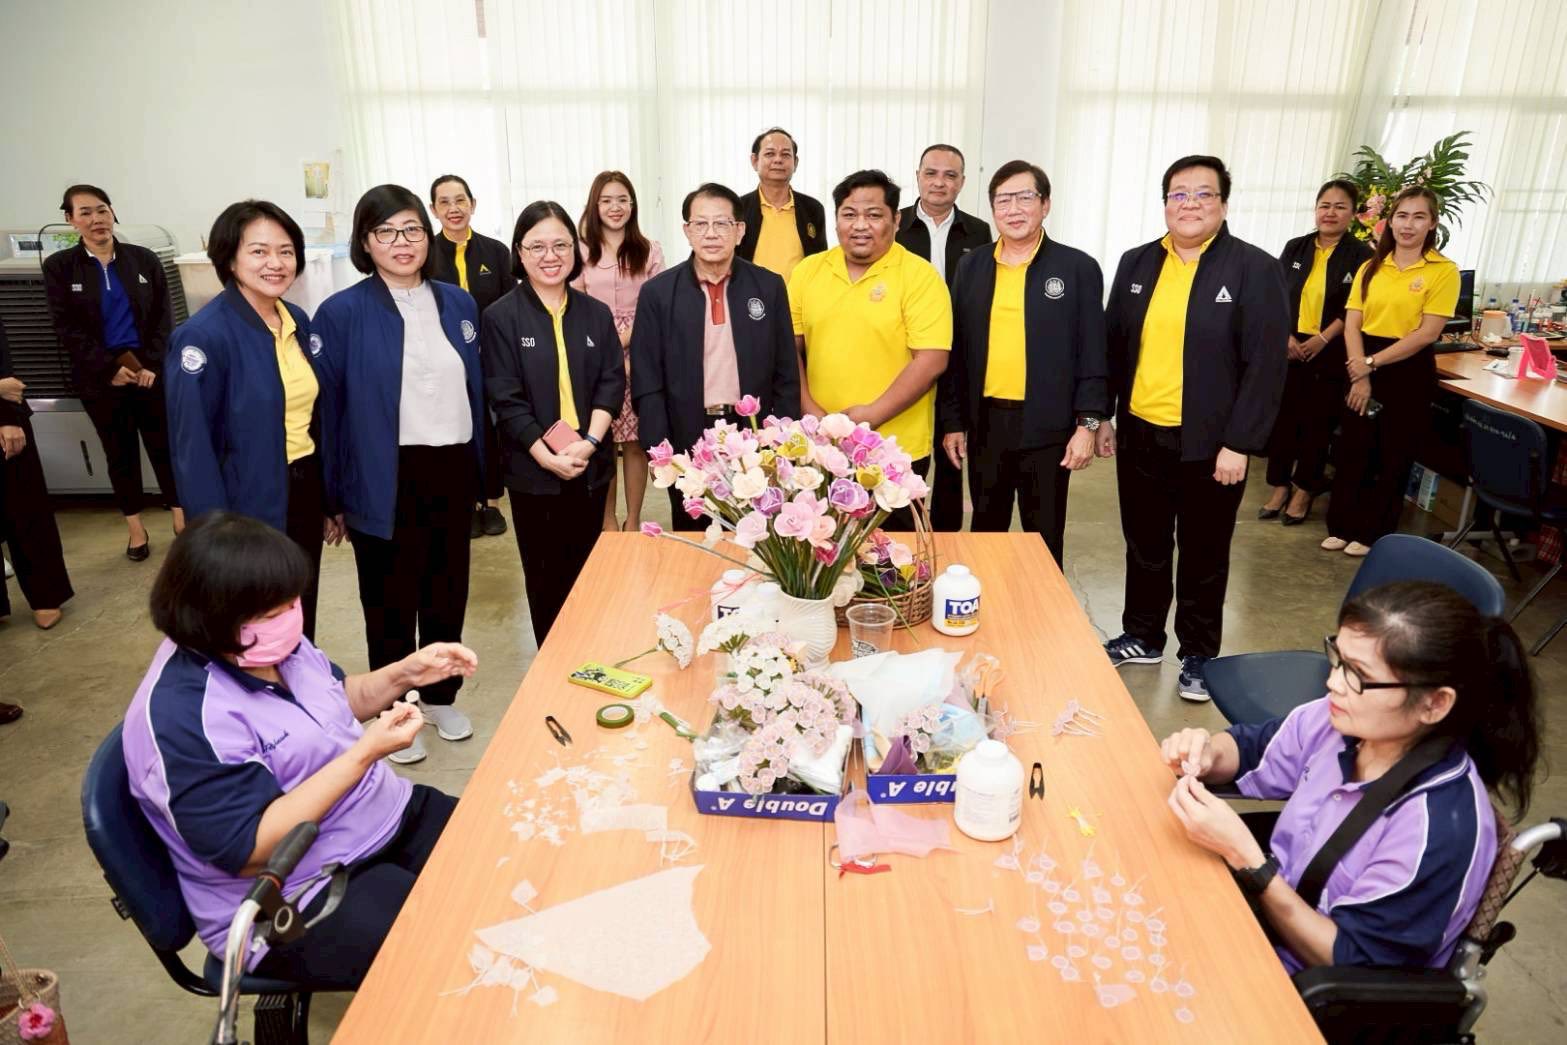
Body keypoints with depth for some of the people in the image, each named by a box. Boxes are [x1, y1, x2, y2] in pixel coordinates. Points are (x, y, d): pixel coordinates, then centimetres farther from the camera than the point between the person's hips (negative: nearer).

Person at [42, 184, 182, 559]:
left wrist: (152, 364, -11)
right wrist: (111, 368, -13)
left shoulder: (144, 259, 2)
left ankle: (181, 519, 16)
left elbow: (164, 317, 1)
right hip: (100, 375, 0)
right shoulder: (59, 267, 0)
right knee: (119, 451, 9)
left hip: (150, 369, 0)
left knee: (164, 444, 5)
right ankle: (135, 529, 19)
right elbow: (67, 329, -4)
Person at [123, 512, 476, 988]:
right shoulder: (184, 717, -26)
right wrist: (364, 753, -29)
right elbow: (250, 850, -28)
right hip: (294, 908, -8)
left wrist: (403, 674, -3)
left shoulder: (272, 642, -2)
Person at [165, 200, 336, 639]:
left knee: (301, 624, 19)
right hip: (250, 506, -6)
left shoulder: (298, 321, 3)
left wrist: (330, 499, 12)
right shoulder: (203, 336, -17)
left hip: (305, 494, 6)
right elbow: (192, 447, -16)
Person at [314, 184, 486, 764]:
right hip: (387, 481, -4)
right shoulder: (342, 313, -8)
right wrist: (334, 496, -8)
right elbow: (327, 407, -7)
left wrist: (482, 472, 9)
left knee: (448, 591, 16)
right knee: (391, 600, 10)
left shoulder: (458, 303, 6)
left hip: (453, 471, 4)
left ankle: (441, 696, 36)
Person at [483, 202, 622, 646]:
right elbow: (506, 399, -8)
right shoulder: (502, 317, -4)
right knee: (546, 575, 8)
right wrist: (548, 456, -15)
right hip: (534, 469, -3)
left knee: (586, 571, 11)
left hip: (590, 465, 3)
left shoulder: (596, 313, 7)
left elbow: (612, 381, 2)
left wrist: (588, 442, -12)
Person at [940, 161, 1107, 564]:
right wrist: (951, 421, 4)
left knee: (1044, 539, 8)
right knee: (986, 531, 14)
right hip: (984, 422, 3)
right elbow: (957, 350, 7)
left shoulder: (1078, 268, -1)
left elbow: (1092, 354, -3)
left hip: (1048, 427, -2)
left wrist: (1087, 423, -9)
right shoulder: (971, 266, 7)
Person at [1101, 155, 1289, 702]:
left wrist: (1239, 444, -14)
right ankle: (1142, 637, 34)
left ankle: (1198, 656, 27)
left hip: (1209, 443, -4)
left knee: (1203, 555, 11)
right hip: (1140, 433, 4)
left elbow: (1265, 365, -11)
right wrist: (1102, 416, 8)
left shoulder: (1256, 270, -8)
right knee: (1144, 546, 16)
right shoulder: (1136, 263, 5)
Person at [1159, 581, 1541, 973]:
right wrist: (1207, 755, -14)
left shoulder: (1441, 828, -28)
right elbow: (1251, 747, 9)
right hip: (1262, 911, 6)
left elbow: (1349, 961, -21)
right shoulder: (1339, 720, -11)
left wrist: (1244, 856, -31)